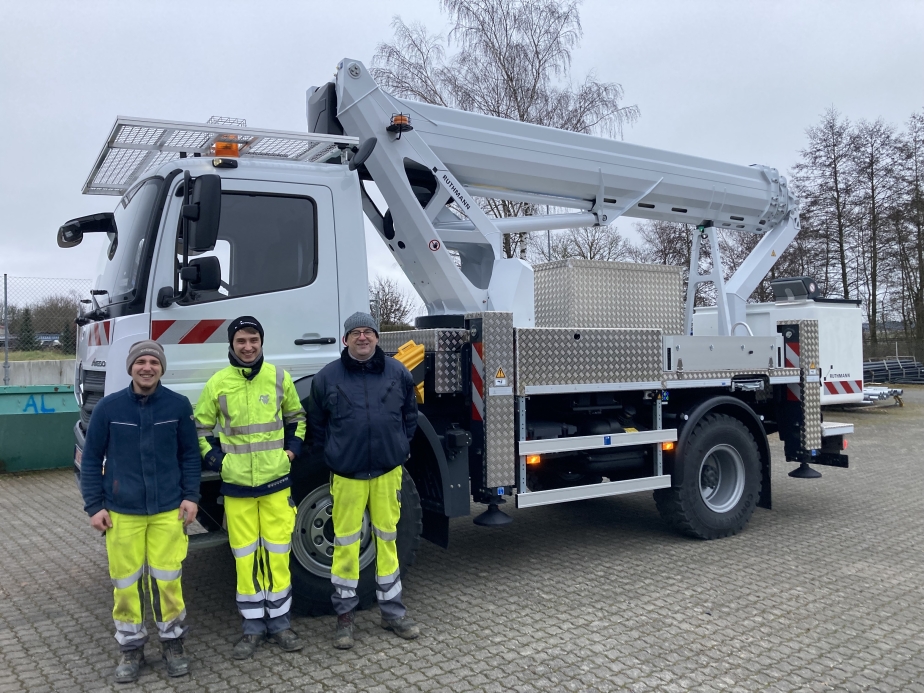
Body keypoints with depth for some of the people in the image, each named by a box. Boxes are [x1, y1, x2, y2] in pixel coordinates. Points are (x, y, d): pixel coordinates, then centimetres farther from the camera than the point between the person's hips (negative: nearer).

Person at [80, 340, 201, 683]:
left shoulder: (178, 405, -3)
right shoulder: (109, 407, -3)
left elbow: (190, 455, 5)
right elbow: (91, 459, 3)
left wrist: (191, 496, -2)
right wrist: (94, 506, 0)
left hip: (169, 511, 0)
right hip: (121, 513, 1)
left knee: (167, 580, 4)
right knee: (125, 583, 8)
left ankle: (172, 642, 24)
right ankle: (131, 648, 27)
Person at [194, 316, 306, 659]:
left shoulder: (279, 377, 1)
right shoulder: (218, 383, -3)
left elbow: (296, 415, 16)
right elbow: (200, 426, 9)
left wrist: (293, 447, 4)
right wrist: (213, 457, -3)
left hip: (276, 480, 1)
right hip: (236, 484, 0)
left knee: (277, 551, 6)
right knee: (245, 554, 6)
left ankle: (280, 621, 20)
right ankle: (253, 625, 19)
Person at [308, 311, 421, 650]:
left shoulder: (397, 373, 1)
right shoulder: (327, 377, -3)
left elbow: (409, 414, 14)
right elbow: (316, 423, 9)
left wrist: (400, 446, 8)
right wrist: (331, 454, 7)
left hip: (388, 472, 2)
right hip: (347, 475, -1)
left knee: (388, 539, 11)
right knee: (345, 543, 5)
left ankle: (393, 611, 24)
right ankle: (345, 614, 20)